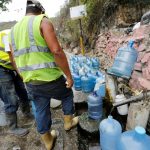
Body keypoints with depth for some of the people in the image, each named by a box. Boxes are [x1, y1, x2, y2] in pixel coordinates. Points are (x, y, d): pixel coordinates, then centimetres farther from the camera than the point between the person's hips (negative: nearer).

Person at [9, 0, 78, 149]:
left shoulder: (14, 29, 11)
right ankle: (68, 121, 44)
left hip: (31, 83, 6)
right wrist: (69, 76, -14)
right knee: (67, 95, 25)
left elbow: (14, 61, 13)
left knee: (41, 111, 22)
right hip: (50, 79, -6)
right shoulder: (43, 21, -9)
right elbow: (57, 51, -22)